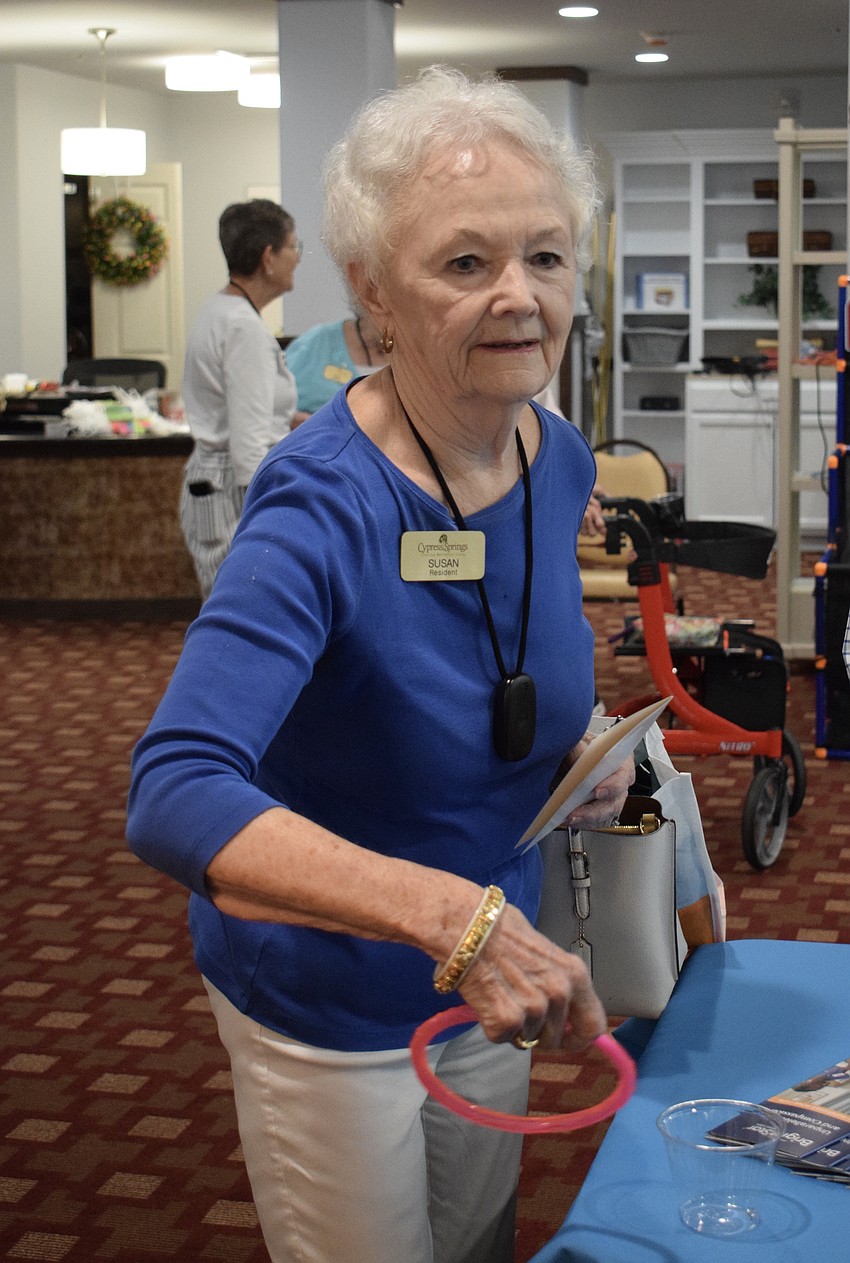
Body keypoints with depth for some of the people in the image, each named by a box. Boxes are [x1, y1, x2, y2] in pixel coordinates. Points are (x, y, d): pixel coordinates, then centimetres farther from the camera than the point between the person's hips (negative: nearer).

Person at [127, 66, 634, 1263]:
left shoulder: (559, 461, -7)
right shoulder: (327, 503, -29)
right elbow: (174, 797, -43)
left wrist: (577, 754, -3)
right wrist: (453, 913, -52)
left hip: (491, 980, 7)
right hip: (330, 1011, -6)